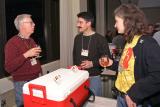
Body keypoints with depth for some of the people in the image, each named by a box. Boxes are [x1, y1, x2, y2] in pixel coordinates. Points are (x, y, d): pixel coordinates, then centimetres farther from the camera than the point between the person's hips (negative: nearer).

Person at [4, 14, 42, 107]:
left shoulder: (31, 41, 11)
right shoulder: (12, 43, -13)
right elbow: (8, 68, -20)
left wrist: (40, 71, 15)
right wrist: (26, 55, -26)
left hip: (36, 79, 7)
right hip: (22, 83, -6)